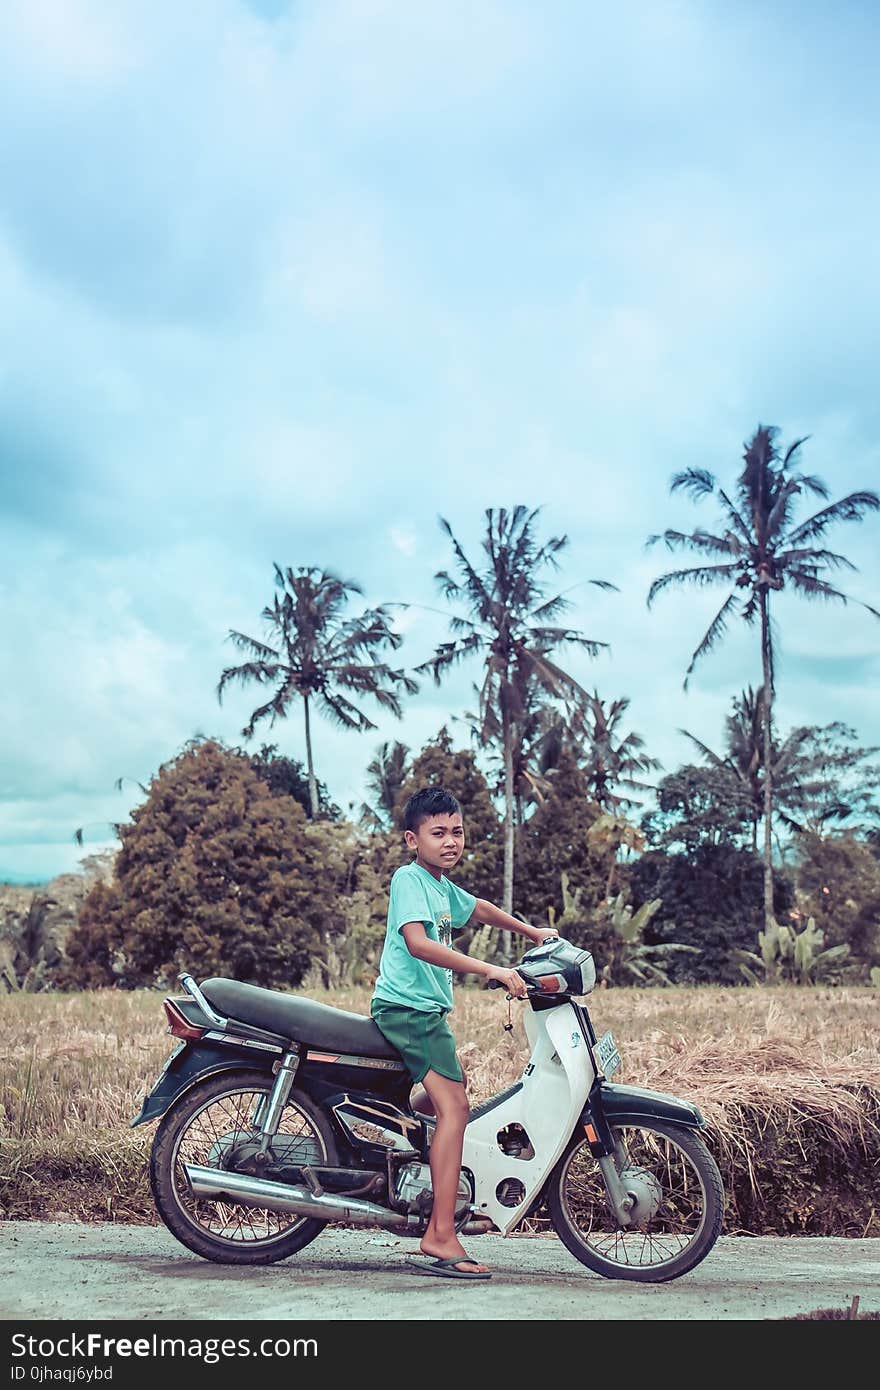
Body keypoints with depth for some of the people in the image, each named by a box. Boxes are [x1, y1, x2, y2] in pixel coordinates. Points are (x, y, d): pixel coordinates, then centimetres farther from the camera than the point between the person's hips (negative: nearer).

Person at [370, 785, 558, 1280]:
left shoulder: (443, 886, 14)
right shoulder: (410, 878, -14)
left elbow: (480, 909, 35)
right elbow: (417, 943, -30)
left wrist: (534, 932, 41)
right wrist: (490, 970, -34)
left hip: (428, 1010, 10)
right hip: (407, 1008, -10)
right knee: (454, 1107, -18)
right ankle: (441, 1237, -21)